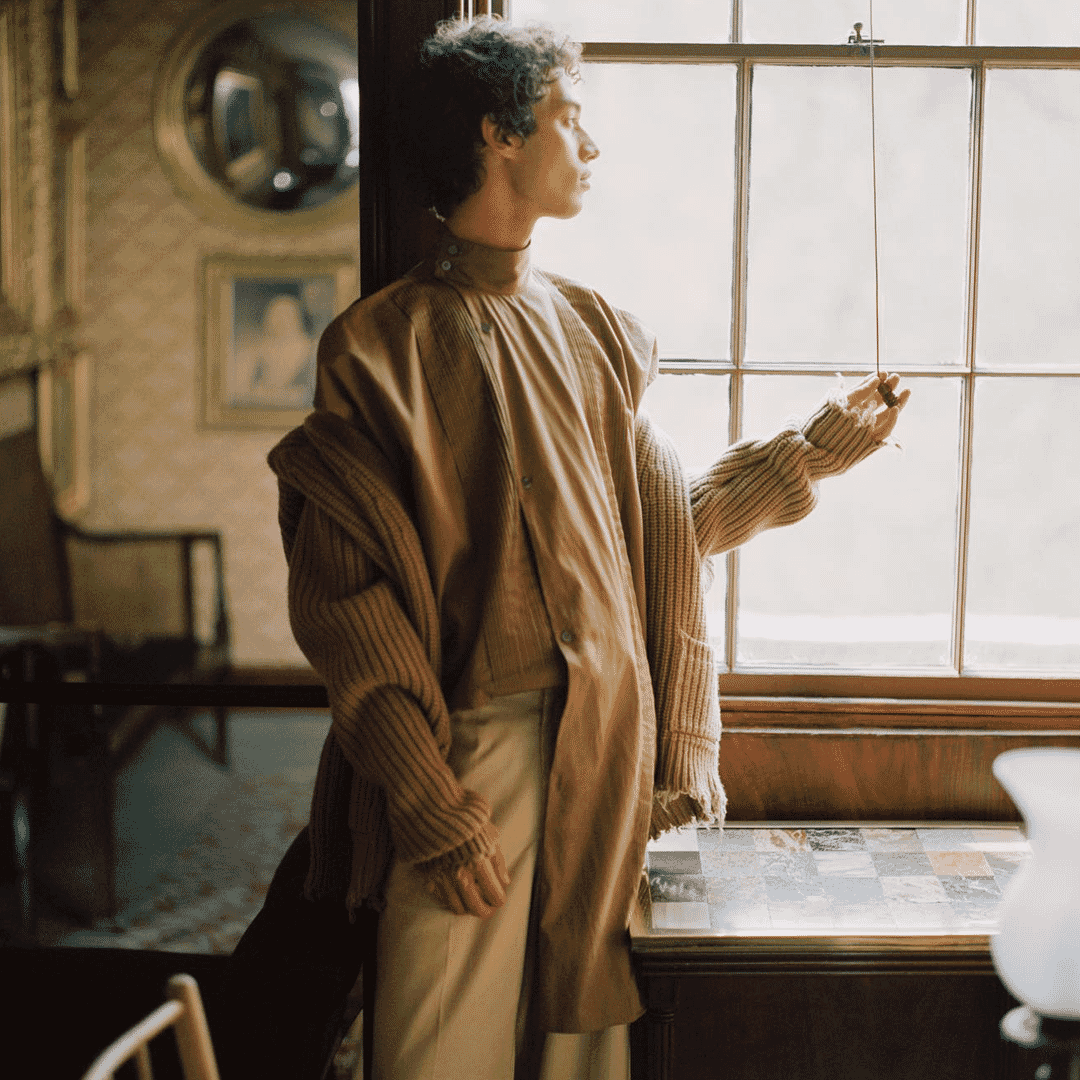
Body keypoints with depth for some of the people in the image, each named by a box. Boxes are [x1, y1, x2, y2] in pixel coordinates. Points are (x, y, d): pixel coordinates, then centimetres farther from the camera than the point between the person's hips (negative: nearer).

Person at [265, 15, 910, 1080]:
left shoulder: (592, 332, 14)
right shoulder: (375, 346, -3)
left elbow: (666, 522, 19)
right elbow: (342, 594, -8)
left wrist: (811, 450, 16)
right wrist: (430, 806, -14)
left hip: (605, 750, 5)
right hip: (466, 750, -4)